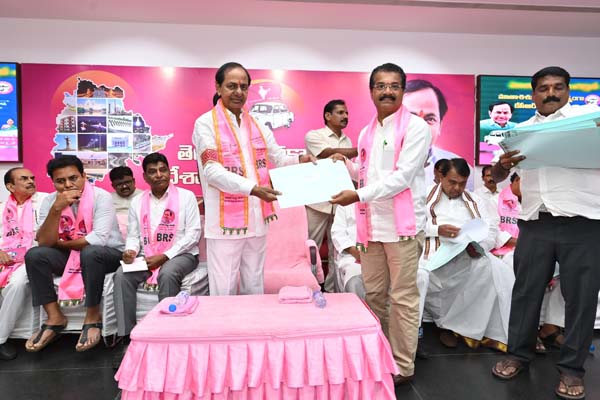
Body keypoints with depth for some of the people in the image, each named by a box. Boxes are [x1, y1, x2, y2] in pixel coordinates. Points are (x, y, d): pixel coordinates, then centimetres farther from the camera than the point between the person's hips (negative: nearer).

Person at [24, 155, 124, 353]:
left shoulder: (101, 196, -17)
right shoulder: (50, 201, -4)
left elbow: (98, 239, -27)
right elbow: (44, 243, -15)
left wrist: (61, 244, -12)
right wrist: (56, 209, -29)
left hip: (106, 254, -4)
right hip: (68, 255, 5)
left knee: (90, 252, -36)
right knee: (34, 255, -19)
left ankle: (93, 317, -18)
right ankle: (55, 318, -8)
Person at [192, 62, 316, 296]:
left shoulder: (257, 124, 12)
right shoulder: (206, 124, -4)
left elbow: (279, 159, 11)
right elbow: (211, 171, -15)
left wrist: (300, 161, -11)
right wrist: (253, 188, -27)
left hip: (256, 219, 5)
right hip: (225, 221, -5)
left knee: (254, 289, 16)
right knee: (224, 292, 2)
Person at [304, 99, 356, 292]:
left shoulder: (348, 141, 15)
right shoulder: (313, 136, -3)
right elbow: (331, 154, -19)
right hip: (319, 202, -5)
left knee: (337, 250, 9)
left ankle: (331, 290, 20)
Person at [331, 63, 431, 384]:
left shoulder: (416, 127, -5)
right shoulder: (366, 133, 16)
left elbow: (403, 176, -14)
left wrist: (358, 195, -19)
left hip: (401, 224, -6)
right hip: (371, 224, 6)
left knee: (403, 298, 2)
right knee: (373, 294, 13)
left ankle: (403, 366, 16)